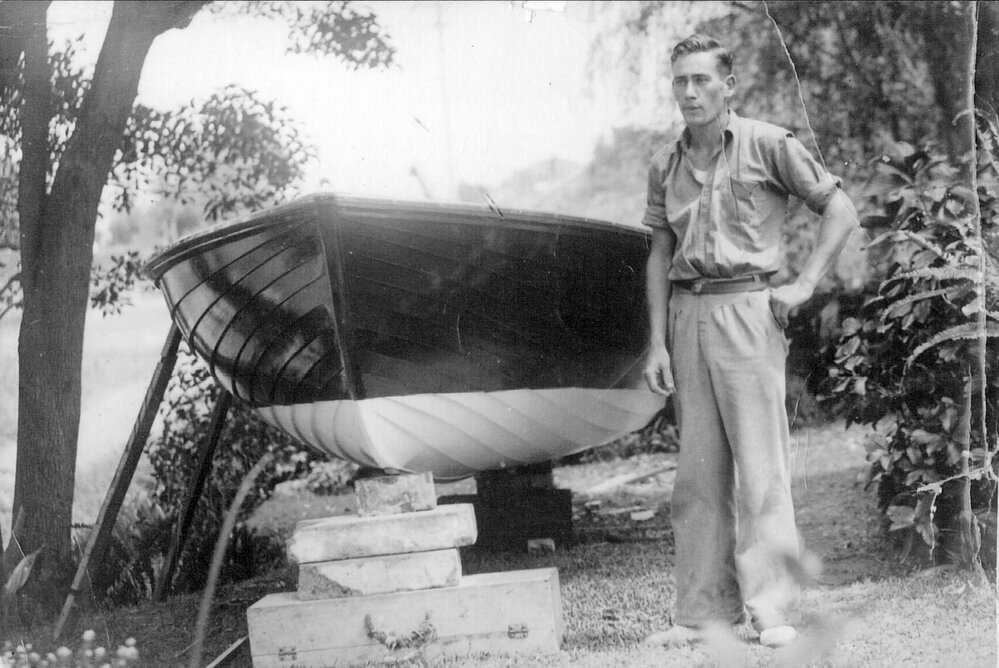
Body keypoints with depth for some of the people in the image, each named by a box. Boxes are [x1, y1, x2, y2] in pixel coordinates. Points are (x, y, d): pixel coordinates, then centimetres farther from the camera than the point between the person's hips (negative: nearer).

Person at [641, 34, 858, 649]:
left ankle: (774, 609, -5)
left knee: (760, 460, -7)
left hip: (747, 308, -5)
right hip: (688, 314, 5)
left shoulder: (768, 145, -2)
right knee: (698, 470, 6)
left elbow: (841, 211, 1)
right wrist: (657, 342, 9)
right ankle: (704, 611, 10)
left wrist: (804, 285, -7)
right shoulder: (666, 165, 12)